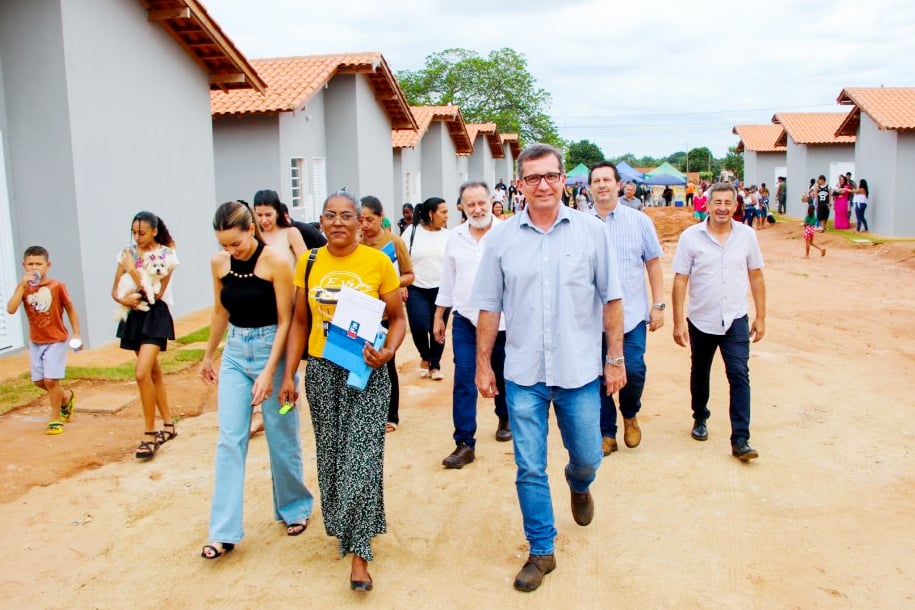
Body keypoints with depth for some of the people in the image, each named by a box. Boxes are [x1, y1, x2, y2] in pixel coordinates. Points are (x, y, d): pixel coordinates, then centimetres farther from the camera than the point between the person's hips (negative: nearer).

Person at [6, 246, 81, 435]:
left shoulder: (57, 286, -11)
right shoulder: (23, 287, -2)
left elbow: (71, 310, -1)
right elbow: (11, 309, -17)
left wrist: (76, 334, -4)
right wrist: (22, 285, -22)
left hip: (56, 341, -5)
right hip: (35, 342, 5)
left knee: (50, 380, -9)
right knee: (39, 380, 12)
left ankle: (55, 418, 8)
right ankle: (67, 397, 38)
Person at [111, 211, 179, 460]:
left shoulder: (166, 254, -7)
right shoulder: (127, 253, 6)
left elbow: (157, 293, -14)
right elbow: (115, 290, 7)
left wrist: (133, 270, -17)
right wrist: (123, 299, -14)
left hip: (156, 315, -6)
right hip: (134, 315, 6)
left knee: (142, 373, -17)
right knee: (153, 372, 13)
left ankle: (149, 434, -6)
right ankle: (169, 425, 25)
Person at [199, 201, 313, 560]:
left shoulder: (275, 261, -15)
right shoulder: (219, 263, 0)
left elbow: (285, 321, -14)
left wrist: (269, 372, -20)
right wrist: (208, 356, 21)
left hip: (271, 350, -4)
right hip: (235, 353, 4)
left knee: (282, 438, 7)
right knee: (229, 441, 0)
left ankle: (294, 507, 29)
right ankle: (224, 532, 5)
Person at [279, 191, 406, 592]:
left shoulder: (378, 262, -5)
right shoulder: (309, 263, 3)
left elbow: (397, 318, 0)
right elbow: (300, 322, 9)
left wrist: (388, 352, -18)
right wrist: (288, 374, 4)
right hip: (321, 370, 3)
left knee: (362, 456, -6)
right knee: (330, 453, 12)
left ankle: (359, 551, 5)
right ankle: (341, 526, 35)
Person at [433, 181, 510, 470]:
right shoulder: (455, 238, 4)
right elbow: (448, 279, 12)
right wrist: (439, 316, 13)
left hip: (502, 320, -2)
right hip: (465, 320, 3)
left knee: (502, 376, 16)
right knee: (463, 381, -2)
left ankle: (505, 420, 41)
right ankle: (464, 443, 3)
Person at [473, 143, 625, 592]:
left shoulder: (591, 231, -3)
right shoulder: (501, 238, -1)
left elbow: (610, 299, 1)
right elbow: (489, 307, 4)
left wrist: (615, 358, 1)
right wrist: (483, 364, 5)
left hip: (580, 371, 0)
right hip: (523, 374, 0)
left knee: (587, 457, 15)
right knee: (529, 469, 7)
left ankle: (579, 485, 51)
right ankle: (541, 551, 25)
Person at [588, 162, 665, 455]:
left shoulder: (639, 221, 3)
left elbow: (653, 264, 6)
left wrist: (658, 305, 1)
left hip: (632, 314, -1)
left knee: (634, 370, -9)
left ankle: (630, 415, 22)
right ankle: (607, 433, 23)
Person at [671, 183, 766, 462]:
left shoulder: (747, 235, -2)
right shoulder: (691, 236, -9)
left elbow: (756, 277, 5)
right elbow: (680, 280, -8)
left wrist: (761, 317, 5)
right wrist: (678, 321, -11)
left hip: (735, 320, 0)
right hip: (701, 321, 0)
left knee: (739, 376, -8)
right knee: (699, 373, 17)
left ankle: (740, 440, -4)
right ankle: (700, 418, 41)